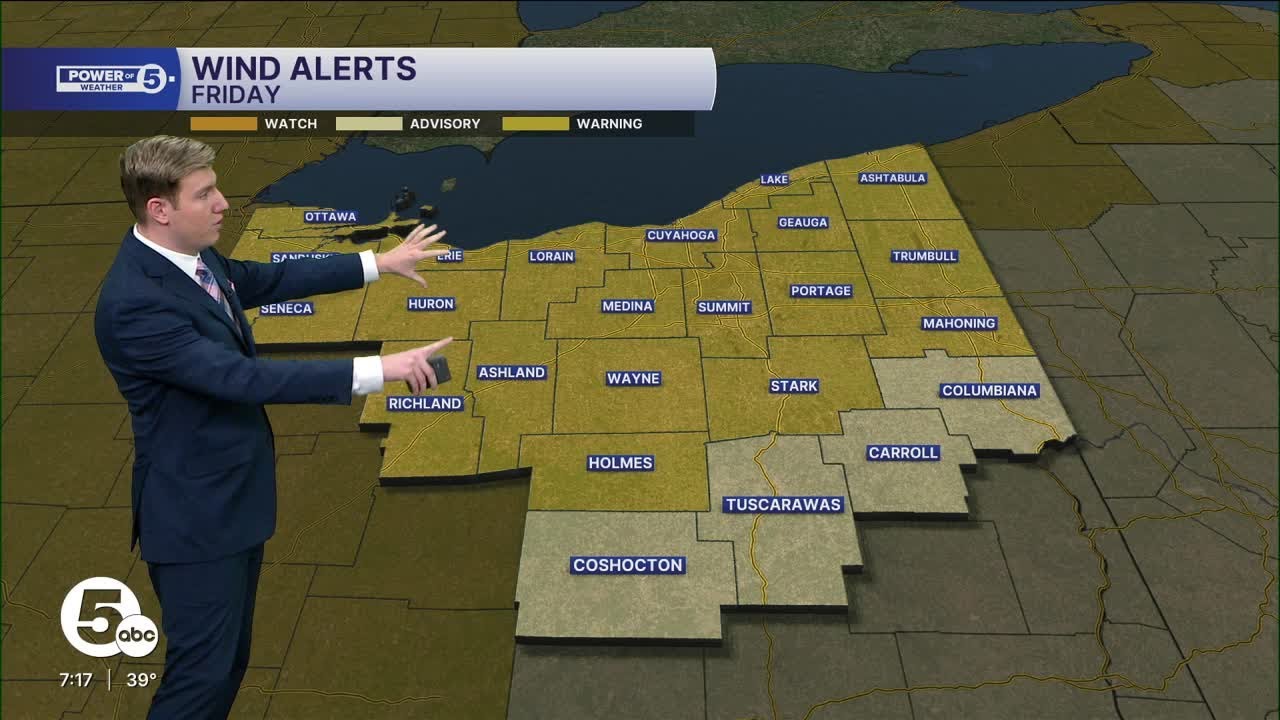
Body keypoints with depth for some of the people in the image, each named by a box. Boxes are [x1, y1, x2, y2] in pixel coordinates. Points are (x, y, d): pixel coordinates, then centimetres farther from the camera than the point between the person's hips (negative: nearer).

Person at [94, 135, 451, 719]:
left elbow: (272, 279, 16)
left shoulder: (194, 256, 0)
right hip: (196, 511, -9)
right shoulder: (133, 303, -27)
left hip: (234, 494, 9)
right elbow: (245, 379, -33)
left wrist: (380, 263, 14)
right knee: (203, 672, 4)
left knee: (228, 661, 21)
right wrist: (378, 370, -35)